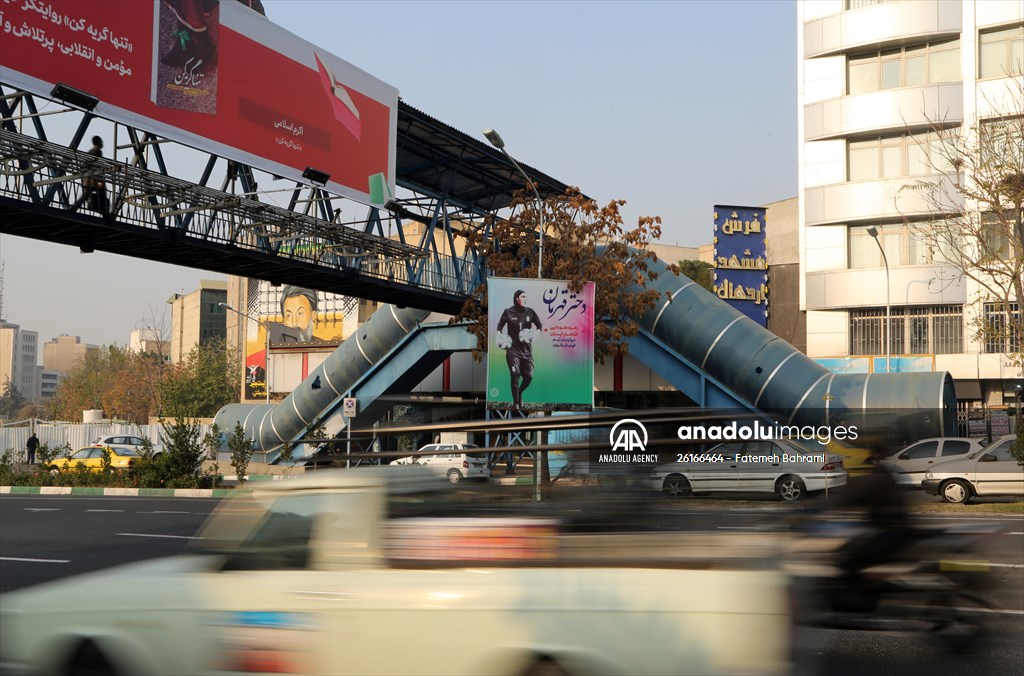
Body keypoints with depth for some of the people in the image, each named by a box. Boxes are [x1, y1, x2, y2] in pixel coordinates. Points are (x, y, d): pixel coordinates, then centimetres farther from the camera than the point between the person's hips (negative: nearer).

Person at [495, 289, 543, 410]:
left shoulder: (530, 312, 6)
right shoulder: (508, 312, 1)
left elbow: (539, 326, 12)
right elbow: (500, 326, 12)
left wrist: (533, 334, -6)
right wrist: (501, 338, -1)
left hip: (526, 350, 3)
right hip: (513, 349, -3)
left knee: (529, 376, -3)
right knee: (515, 374, -13)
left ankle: (519, 393, 27)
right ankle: (515, 402, -2)